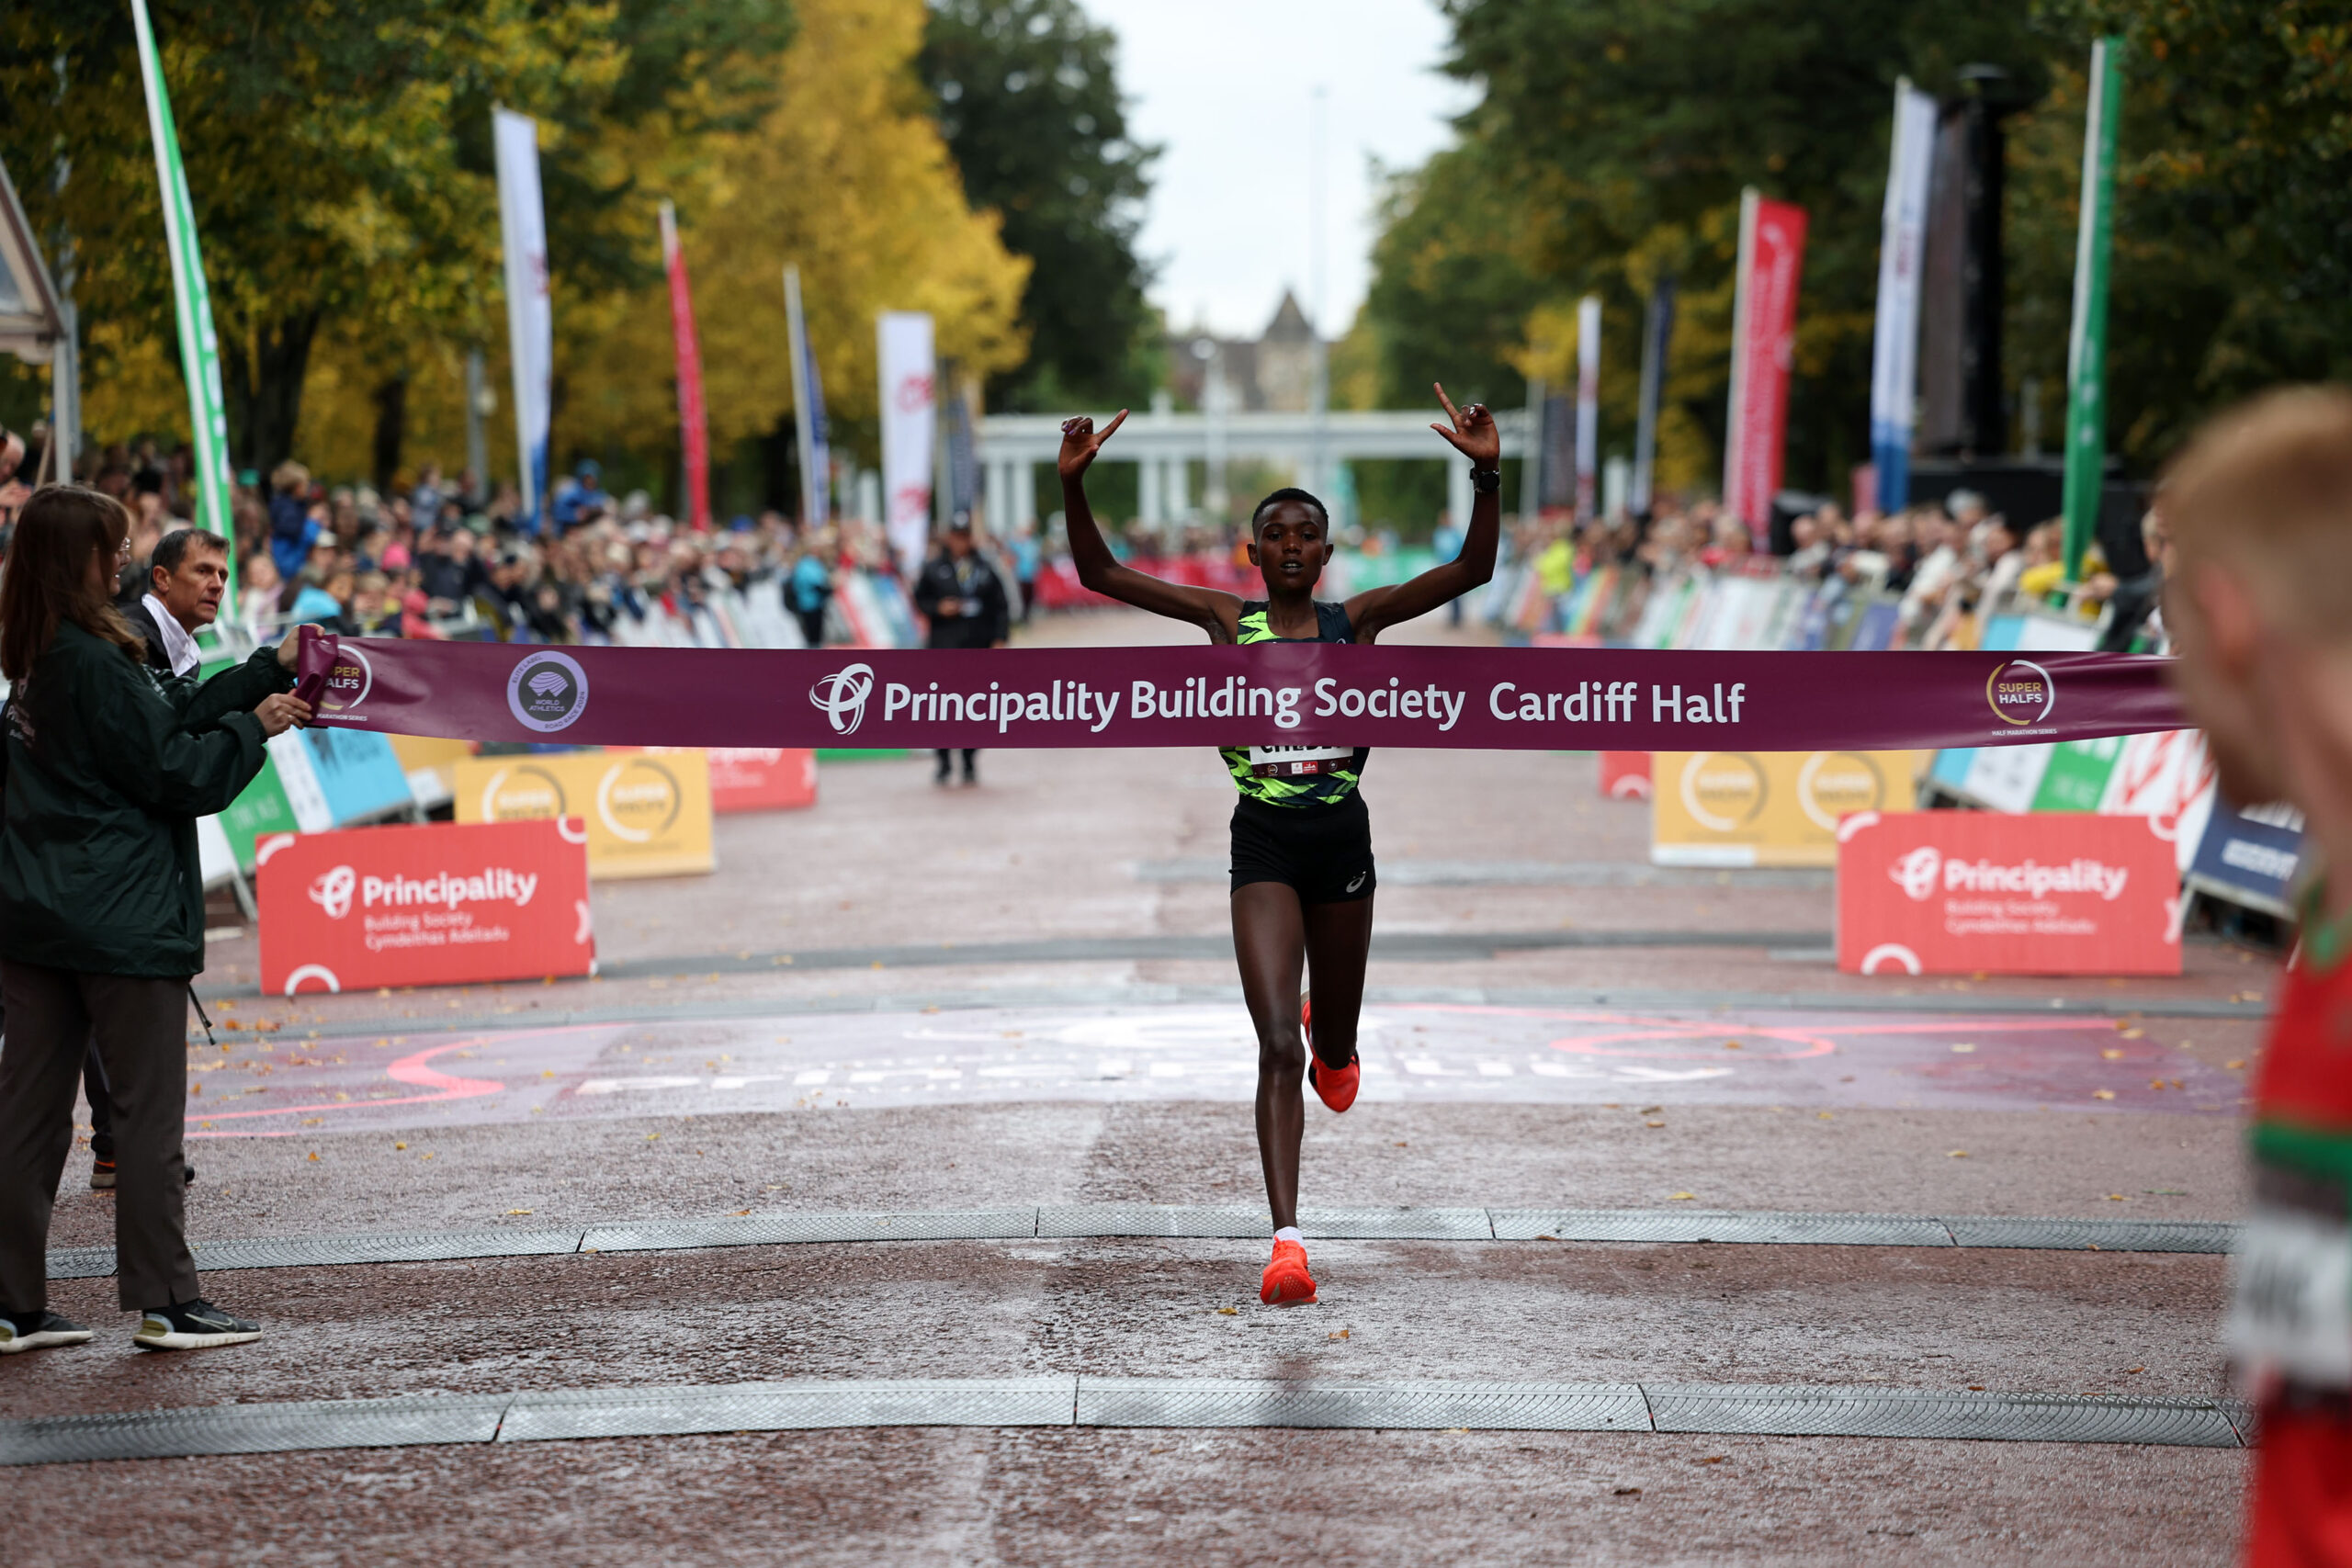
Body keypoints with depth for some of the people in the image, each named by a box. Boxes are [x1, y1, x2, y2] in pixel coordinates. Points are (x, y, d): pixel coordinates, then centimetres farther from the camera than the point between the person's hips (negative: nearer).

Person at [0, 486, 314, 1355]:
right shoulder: (94, 658, -17)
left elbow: (165, 715, 12)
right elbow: (170, 770, -14)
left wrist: (271, 668, 13)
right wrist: (256, 727, -1)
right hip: (123, 917, -8)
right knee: (150, 1109, 0)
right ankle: (164, 1301, 5)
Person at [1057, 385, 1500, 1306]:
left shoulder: (1358, 621, 1)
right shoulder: (1227, 620, 1)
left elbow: (1472, 569, -9)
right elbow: (1099, 574, -3)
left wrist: (1487, 476, -23)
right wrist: (1073, 484, -17)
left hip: (1343, 842, 2)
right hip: (1263, 848, -2)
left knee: (1334, 1049, 18)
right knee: (1276, 1049, -14)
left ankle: (1328, 1038, 58)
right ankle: (1287, 1245, -16)